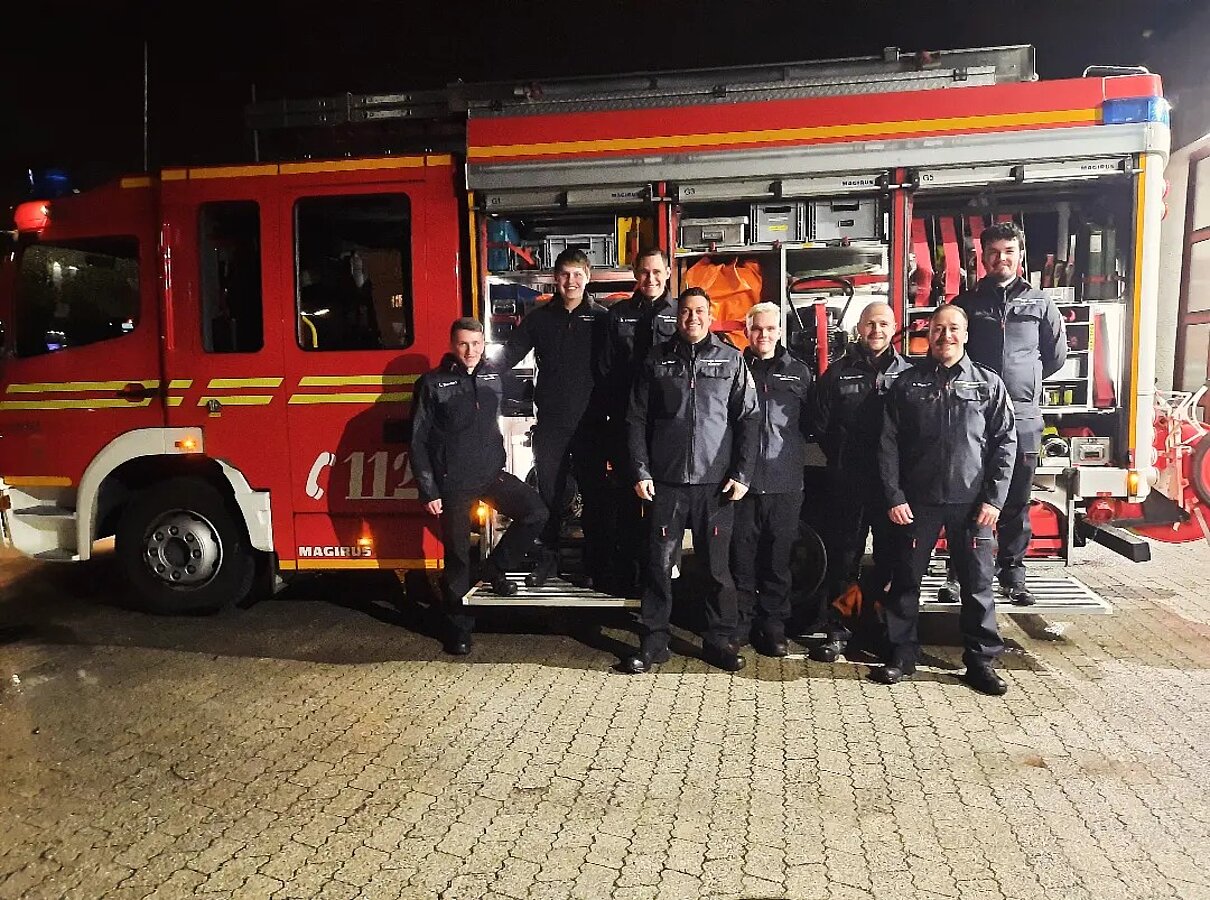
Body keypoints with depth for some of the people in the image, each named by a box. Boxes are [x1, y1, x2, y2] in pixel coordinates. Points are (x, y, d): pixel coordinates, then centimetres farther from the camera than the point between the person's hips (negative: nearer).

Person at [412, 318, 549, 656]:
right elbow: (419, 441, -8)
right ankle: (458, 627, 20)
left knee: (535, 513, -10)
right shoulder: (434, 384, -9)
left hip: (491, 474, 4)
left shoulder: (493, 376, 5)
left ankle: (494, 569, 11)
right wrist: (428, 491, -11)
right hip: (453, 483, -4)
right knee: (457, 556, 4)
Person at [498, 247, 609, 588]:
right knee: (549, 492, 9)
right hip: (550, 422, 2)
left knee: (593, 494, 5)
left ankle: (595, 565, 15)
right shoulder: (539, 318, 6)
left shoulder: (601, 318, 1)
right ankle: (548, 558, 21)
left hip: (590, 422, -2)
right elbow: (508, 355, 2)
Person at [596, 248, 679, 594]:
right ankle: (626, 575, 15)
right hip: (626, 423, 1)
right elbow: (606, 370, 7)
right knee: (626, 500, 5)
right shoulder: (618, 315, 9)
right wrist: (614, 412, -1)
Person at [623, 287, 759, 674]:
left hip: (716, 482, 0)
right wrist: (641, 472, -2)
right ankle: (653, 643, 15)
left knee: (717, 567, 6)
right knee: (659, 563, 4)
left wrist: (742, 474, -3)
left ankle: (719, 641, 20)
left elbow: (747, 420, 4)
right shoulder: (657, 360, 8)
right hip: (667, 481, 1)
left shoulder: (731, 359, 6)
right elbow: (637, 419, 7)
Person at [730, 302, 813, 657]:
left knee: (778, 558, 8)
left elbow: (810, 422, 14)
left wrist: (791, 444, -1)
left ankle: (773, 626, 19)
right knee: (742, 556, 5)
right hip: (743, 478, -1)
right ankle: (740, 624, 17)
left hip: (785, 481, 1)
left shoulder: (799, 372, 11)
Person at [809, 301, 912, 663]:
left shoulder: (909, 373, 6)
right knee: (844, 556, 6)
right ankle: (837, 629, 15)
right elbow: (820, 424, 5)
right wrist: (841, 460, 3)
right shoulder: (838, 373, 5)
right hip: (848, 483, 0)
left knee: (891, 557, 8)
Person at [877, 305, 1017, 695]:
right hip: (917, 501, 0)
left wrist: (993, 499, -5)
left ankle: (981, 659, 19)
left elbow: (1005, 443, 2)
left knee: (977, 583, 6)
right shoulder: (907, 384, 5)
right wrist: (894, 497, -6)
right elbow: (888, 444, 2)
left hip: (971, 502, 0)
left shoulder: (989, 384, 5)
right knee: (905, 580, 7)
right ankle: (902, 654, 19)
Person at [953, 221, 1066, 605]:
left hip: (1023, 418, 1)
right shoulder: (966, 303, 6)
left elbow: (1056, 355, 16)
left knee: (1016, 502, 8)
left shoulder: (1040, 304, 7)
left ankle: (1012, 571, 18)